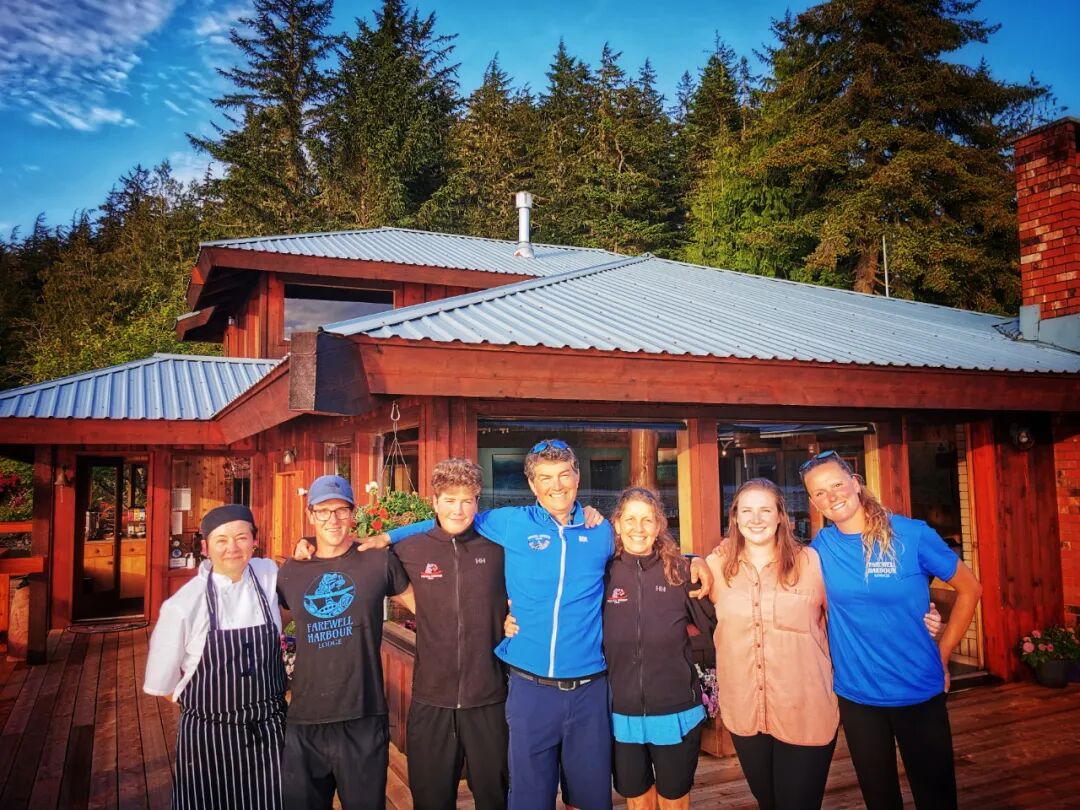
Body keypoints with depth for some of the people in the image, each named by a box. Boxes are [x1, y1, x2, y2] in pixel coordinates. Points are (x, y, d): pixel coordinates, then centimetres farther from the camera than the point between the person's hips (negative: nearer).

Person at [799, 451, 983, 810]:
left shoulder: (912, 534, -12)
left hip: (920, 690, -2)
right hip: (856, 694, 2)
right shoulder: (821, 547, -4)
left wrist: (941, 655, -1)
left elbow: (970, 589, -1)